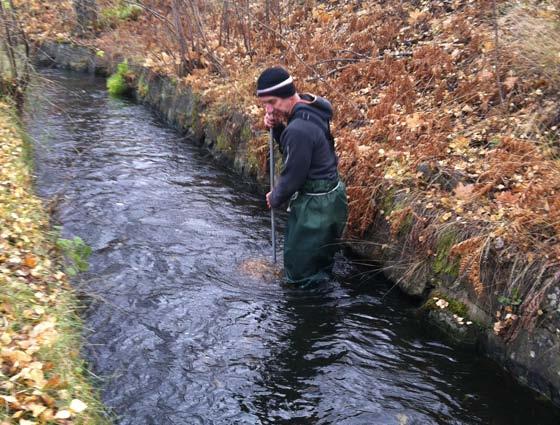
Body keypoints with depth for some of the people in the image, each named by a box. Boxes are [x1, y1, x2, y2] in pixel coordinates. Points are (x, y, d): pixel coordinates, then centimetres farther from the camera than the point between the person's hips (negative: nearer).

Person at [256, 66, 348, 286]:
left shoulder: (299, 128, -29)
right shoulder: (311, 109, 2)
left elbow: (293, 175, -20)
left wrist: (275, 199, 0)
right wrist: (277, 128, -5)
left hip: (316, 206, -10)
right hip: (330, 196, 10)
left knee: (300, 272, 4)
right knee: (319, 268, 23)